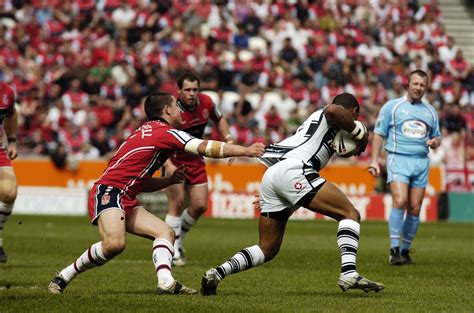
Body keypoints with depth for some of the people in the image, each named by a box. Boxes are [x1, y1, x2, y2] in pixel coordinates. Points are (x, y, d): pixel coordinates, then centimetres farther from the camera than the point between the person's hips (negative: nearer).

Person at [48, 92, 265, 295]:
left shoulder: (149, 132, 22)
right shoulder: (165, 132, -7)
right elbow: (207, 148, -12)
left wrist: (171, 180, 14)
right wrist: (246, 151, -5)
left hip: (126, 200, 11)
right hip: (108, 192, -11)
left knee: (166, 232, 2)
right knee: (114, 244, -32)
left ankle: (166, 282, -20)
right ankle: (63, 278, -15)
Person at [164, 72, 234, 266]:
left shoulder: (206, 103, -10)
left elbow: (219, 119, 12)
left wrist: (228, 141, 0)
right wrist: (168, 165, -46)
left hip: (195, 160, 5)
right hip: (174, 161, -5)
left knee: (200, 206, 3)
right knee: (177, 203, -14)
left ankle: (178, 240, 25)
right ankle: (172, 250, -6)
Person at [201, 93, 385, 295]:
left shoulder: (314, 120, 37)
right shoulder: (331, 117, 12)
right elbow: (333, 110, -14)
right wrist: (360, 133, -3)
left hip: (270, 173, 9)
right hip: (293, 171, -9)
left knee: (268, 249, 15)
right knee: (350, 214, -6)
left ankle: (216, 273, 2)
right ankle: (349, 274, -23)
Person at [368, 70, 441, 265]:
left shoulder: (430, 111, 18)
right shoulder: (392, 106, 5)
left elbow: (437, 136, 25)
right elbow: (379, 134, 4)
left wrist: (435, 142, 0)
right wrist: (374, 160, -5)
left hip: (421, 162, 4)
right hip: (398, 159, -4)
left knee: (415, 209, -1)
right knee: (400, 201, -21)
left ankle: (405, 251, 10)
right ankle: (394, 250, -20)